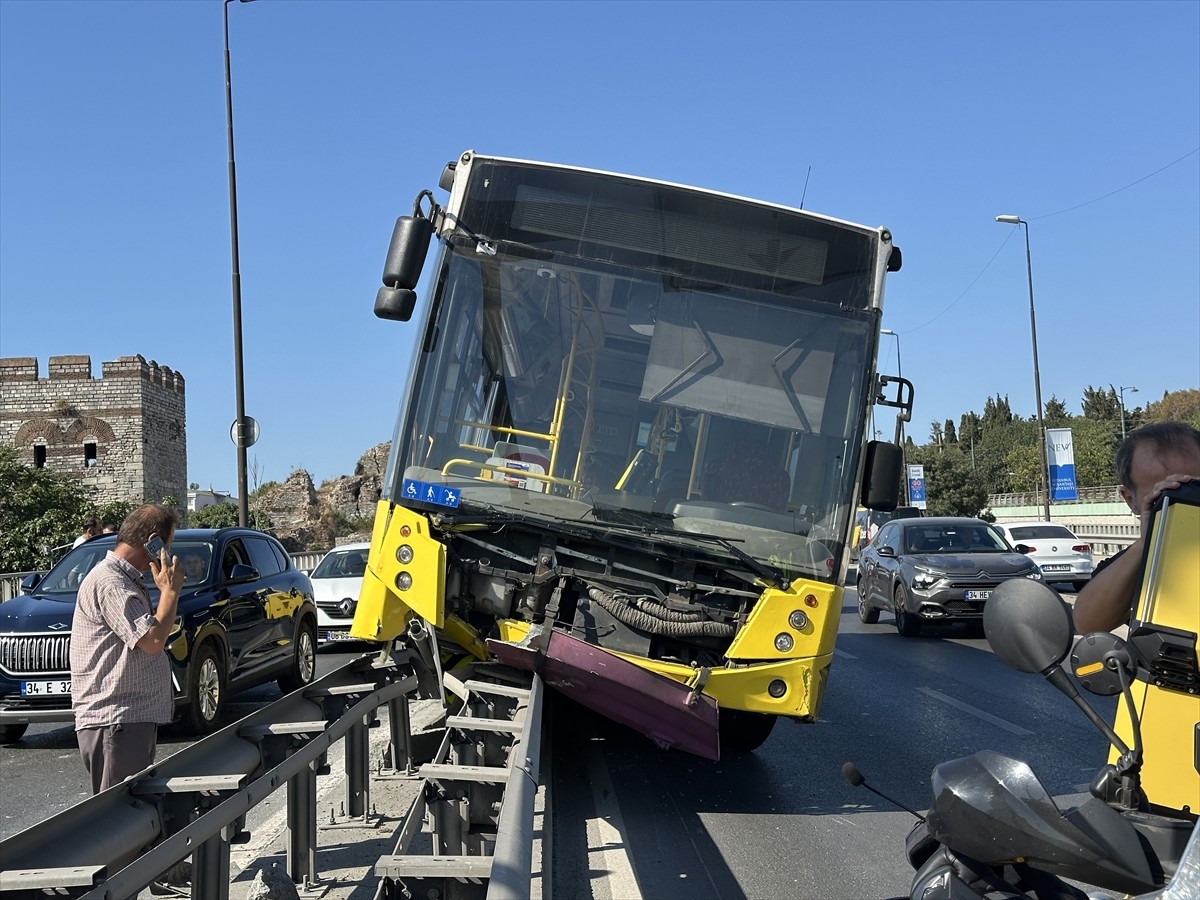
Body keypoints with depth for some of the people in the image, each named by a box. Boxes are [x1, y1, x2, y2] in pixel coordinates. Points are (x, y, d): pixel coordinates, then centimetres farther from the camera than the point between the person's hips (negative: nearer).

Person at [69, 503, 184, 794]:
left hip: (136, 719, 10)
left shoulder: (126, 580, 17)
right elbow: (152, 640, -21)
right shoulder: (109, 582, -15)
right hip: (114, 723, -10)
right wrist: (170, 590, -11)